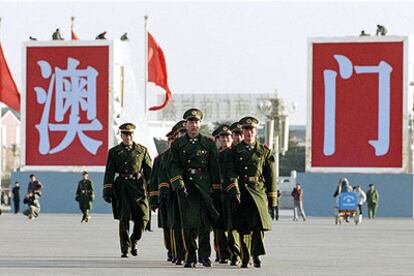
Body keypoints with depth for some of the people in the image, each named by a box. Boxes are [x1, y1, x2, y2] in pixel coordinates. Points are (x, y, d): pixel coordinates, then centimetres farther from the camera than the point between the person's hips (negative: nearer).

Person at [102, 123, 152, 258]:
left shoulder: (142, 150, 12)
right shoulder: (114, 152, 9)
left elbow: (149, 171, 10)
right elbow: (109, 173, 7)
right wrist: (107, 191, -1)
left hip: (138, 186, 1)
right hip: (122, 188, -1)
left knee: (142, 217, -5)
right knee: (124, 218, -6)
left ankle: (133, 242, 19)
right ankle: (125, 248, 1)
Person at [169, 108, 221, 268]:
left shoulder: (208, 144, 10)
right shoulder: (178, 144, 9)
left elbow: (215, 168, 10)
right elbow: (174, 166, 0)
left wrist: (217, 189, 7)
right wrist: (178, 183, -16)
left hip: (204, 186, 0)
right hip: (185, 187, 0)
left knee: (205, 222, -5)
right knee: (188, 223, -3)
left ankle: (204, 255, 6)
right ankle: (190, 256, 6)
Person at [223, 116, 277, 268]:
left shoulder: (264, 152, 11)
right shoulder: (234, 152, 8)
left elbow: (271, 176, 14)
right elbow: (229, 172, -4)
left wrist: (272, 199, 11)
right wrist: (234, 190, -20)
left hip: (258, 191, -1)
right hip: (240, 193, 1)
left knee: (258, 222, -21)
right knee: (243, 227, 2)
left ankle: (256, 253, -13)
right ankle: (245, 258, 11)